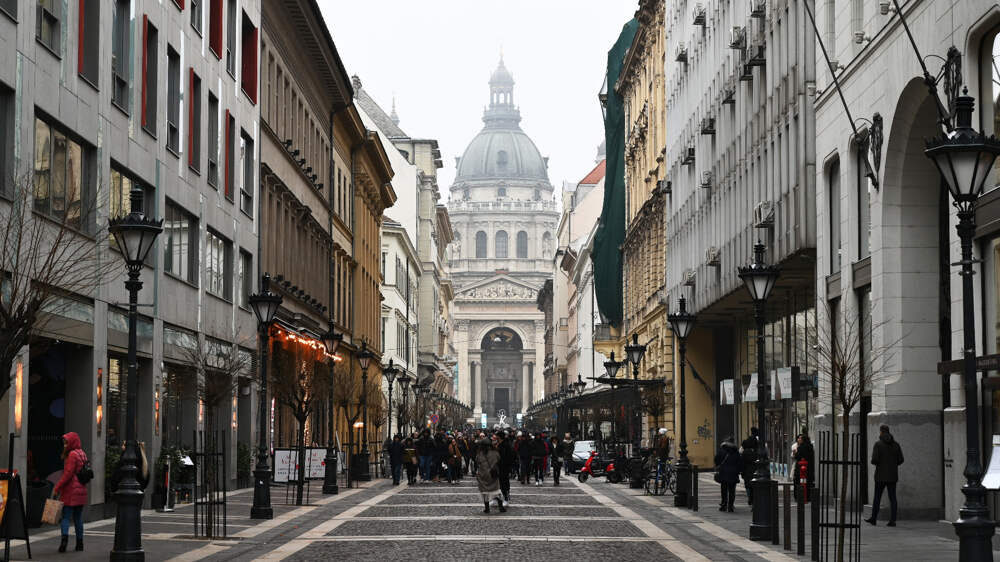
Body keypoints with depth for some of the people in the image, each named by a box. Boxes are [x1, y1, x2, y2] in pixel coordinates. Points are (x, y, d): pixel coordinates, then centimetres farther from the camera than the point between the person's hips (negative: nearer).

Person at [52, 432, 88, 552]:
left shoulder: (72, 455, -12)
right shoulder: (82, 454, 14)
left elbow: (68, 474, -17)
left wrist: (57, 488, -13)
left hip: (71, 491, -8)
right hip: (81, 490, 8)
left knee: (66, 516, -6)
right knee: (78, 517, 12)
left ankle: (64, 538, -20)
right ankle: (80, 543, 13)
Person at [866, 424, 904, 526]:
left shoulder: (878, 444, -9)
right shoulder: (896, 444, 3)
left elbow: (874, 460, -16)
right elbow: (900, 460, 2)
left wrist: (873, 462, 8)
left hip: (881, 476, -3)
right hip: (892, 475, 3)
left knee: (877, 497, 11)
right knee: (892, 498, 3)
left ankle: (873, 518, 19)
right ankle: (892, 520, -3)